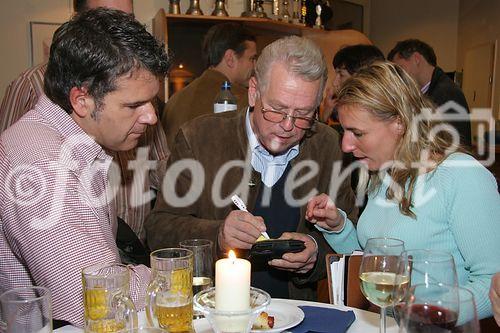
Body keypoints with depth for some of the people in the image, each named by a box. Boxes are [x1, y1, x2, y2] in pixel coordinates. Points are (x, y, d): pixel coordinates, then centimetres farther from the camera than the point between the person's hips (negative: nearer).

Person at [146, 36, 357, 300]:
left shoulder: (326, 145, 2)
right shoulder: (198, 138, -5)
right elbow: (158, 230, -5)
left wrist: (316, 250, -15)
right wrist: (217, 236, -23)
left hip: (293, 308, 3)